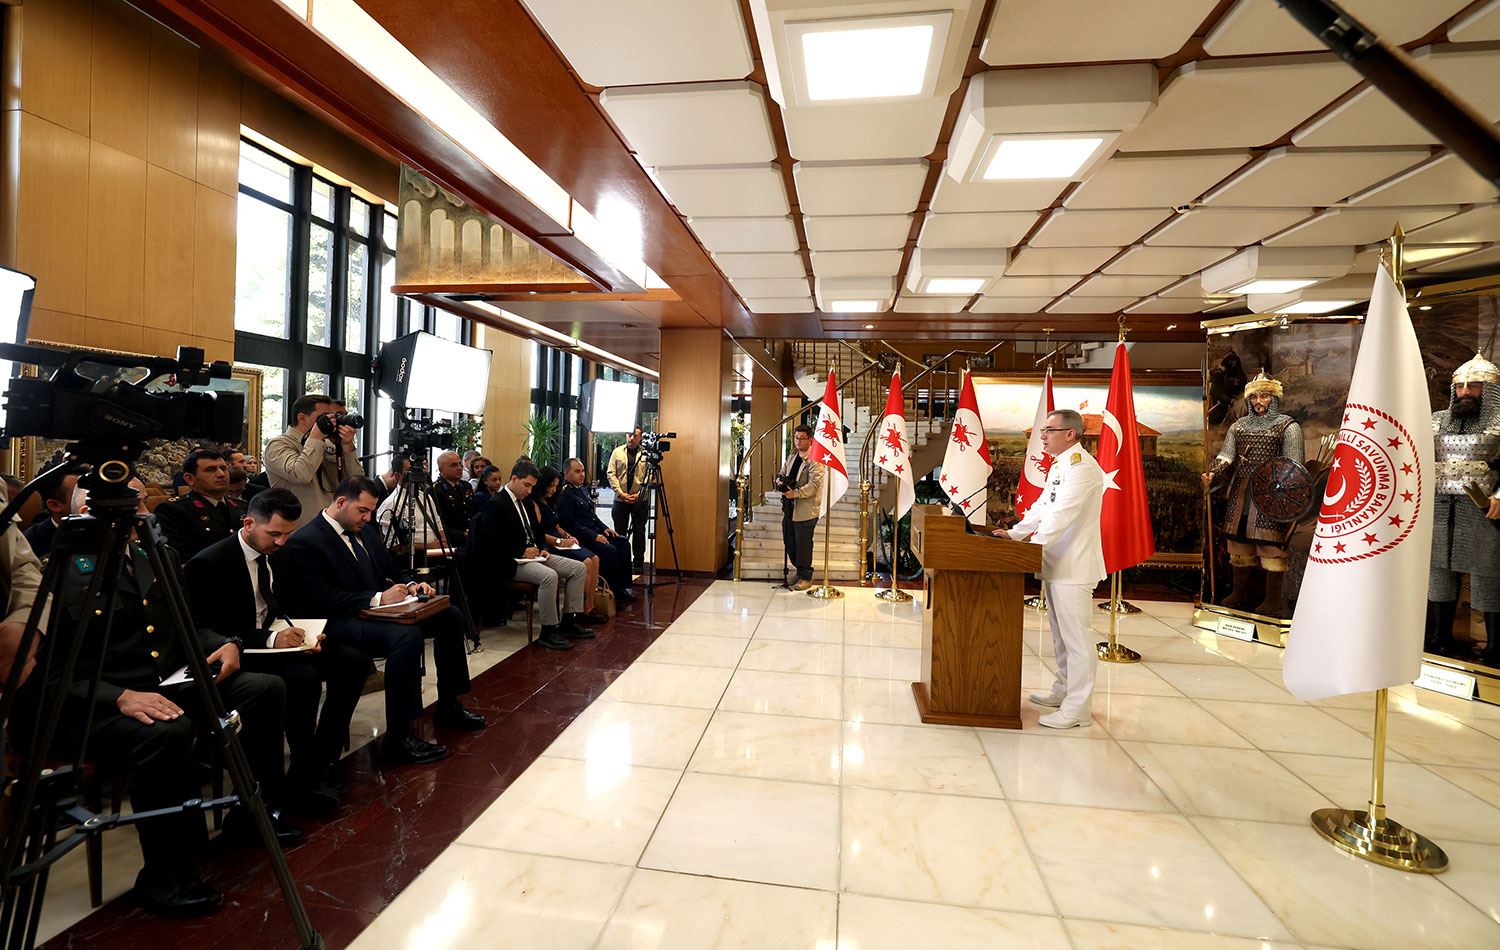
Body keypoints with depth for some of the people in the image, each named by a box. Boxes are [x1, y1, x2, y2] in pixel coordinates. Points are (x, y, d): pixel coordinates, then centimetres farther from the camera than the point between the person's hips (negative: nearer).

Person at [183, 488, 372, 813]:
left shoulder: (272, 551, 6)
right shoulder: (209, 563, -15)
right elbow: (204, 631, -18)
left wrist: (291, 631, -8)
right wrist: (270, 639, -29)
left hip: (273, 638, 7)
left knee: (353, 660, -11)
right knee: (303, 677, -33)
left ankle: (323, 760, -7)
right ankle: (304, 778, -13)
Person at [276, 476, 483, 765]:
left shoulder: (365, 530, 14)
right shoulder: (304, 543, -12)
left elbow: (391, 571, 21)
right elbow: (322, 600, -20)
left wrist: (411, 586, -1)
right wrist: (378, 598, -25)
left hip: (381, 607, 9)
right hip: (340, 622, -9)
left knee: (450, 616, 0)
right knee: (407, 635, -35)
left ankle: (448, 707, 11)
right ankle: (398, 738, -24)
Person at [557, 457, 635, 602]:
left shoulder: (583, 489, 16)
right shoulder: (564, 495, -13)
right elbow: (571, 523, -20)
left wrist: (604, 528, 9)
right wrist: (594, 537, -21)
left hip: (595, 532, 10)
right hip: (581, 538, -10)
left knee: (623, 543, -4)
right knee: (609, 550, -26)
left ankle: (625, 587, -1)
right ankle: (615, 592, -14)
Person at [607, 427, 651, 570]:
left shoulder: (646, 454, 0)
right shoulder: (617, 452, 6)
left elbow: (649, 476, -3)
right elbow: (611, 474, 2)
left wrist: (639, 494, -10)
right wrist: (621, 493, -7)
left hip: (640, 499, -2)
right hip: (620, 499, 2)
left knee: (639, 532, 4)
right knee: (620, 532, 7)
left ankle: (639, 563, 13)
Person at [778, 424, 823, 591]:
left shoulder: (814, 461, -11)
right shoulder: (791, 457, 15)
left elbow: (814, 486, -19)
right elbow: (782, 474, 21)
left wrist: (795, 493, -27)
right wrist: (781, 482, -2)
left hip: (805, 510, -8)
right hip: (789, 508, 8)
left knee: (803, 544, -1)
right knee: (789, 542, 14)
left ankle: (805, 577, 13)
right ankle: (799, 571, 31)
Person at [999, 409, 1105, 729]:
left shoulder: (1082, 465, -17)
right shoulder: (1060, 465, 16)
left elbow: (1062, 514, -26)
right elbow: (1042, 506, 19)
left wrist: (1033, 545, -29)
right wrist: (1014, 533, 12)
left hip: (1073, 566, -10)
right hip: (1056, 562, 10)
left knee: (1076, 637, -3)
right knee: (1060, 633, 20)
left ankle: (1077, 709, 6)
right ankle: (1063, 689, 34)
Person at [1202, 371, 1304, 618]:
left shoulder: (1287, 426, 1)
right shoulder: (1239, 426, 15)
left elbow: (1292, 467, -6)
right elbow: (1226, 457, 6)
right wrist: (1212, 476, -15)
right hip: (1240, 494, 5)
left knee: (1271, 544, -5)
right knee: (1238, 543, 10)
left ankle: (1274, 601, 6)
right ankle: (1242, 594, 23)